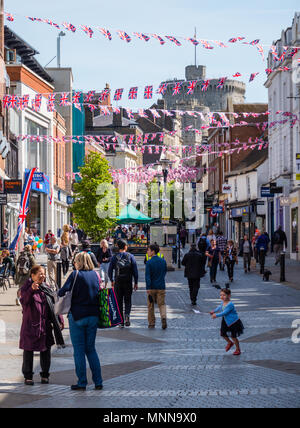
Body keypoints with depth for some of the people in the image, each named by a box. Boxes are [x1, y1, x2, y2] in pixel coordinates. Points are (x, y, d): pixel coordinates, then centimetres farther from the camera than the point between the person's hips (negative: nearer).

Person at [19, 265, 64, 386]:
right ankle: (28, 377, 11)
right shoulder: (27, 287, -4)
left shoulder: (46, 288, 11)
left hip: (45, 325, 4)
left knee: (46, 350, 6)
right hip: (30, 325, -4)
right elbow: (23, 301, -23)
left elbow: (54, 305, 14)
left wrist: (60, 320, 9)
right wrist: (31, 289, -38)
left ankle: (45, 375, 19)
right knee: (28, 350, 2)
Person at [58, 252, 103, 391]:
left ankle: (82, 382, 4)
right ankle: (98, 381, 9)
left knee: (79, 350, 3)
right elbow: (99, 292, 10)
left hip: (77, 316, -5)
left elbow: (64, 291, -16)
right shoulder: (95, 274, 6)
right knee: (91, 349, 13)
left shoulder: (76, 274, -9)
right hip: (93, 316, 5)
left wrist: (57, 295, 3)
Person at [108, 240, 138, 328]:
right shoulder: (130, 256, -1)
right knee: (128, 301, 11)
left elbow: (110, 271, 2)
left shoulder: (114, 258, 0)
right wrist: (136, 282, 5)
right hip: (128, 283, 0)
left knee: (119, 302, 7)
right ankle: (127, 314, -17)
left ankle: (121, 322, 4)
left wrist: (112, 281, 17)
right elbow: (135, 271, -2)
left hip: (117, 282, 0)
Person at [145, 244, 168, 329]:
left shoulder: (149, 262, -10)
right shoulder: (163, 261, 4)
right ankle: (163, 317, -22)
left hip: (152, 287, -3)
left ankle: (151, 324, 15)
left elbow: (147, 276, -16)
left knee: (150, 306, 10)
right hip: (161, 287, 3)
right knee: (162, 304, 6)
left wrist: (148, 289, -19)